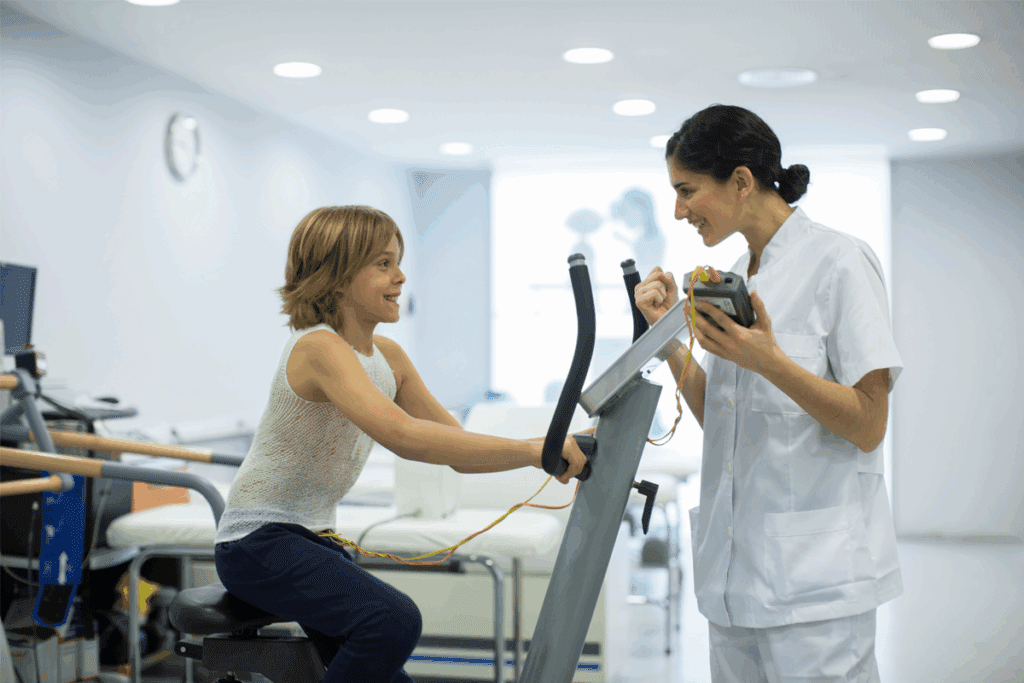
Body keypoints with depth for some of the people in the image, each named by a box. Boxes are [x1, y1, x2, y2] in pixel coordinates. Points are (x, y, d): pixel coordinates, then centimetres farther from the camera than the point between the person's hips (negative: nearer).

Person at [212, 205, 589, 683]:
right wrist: (531, 451, -41)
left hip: (313, 540, 9)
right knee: (394, 620, -30)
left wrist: (553, 449, -11)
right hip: (257, 541, -9)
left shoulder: (387, 357, 6)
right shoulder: (319, 348, -22)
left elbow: (460, 451, 6)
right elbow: (404, 436, -39)